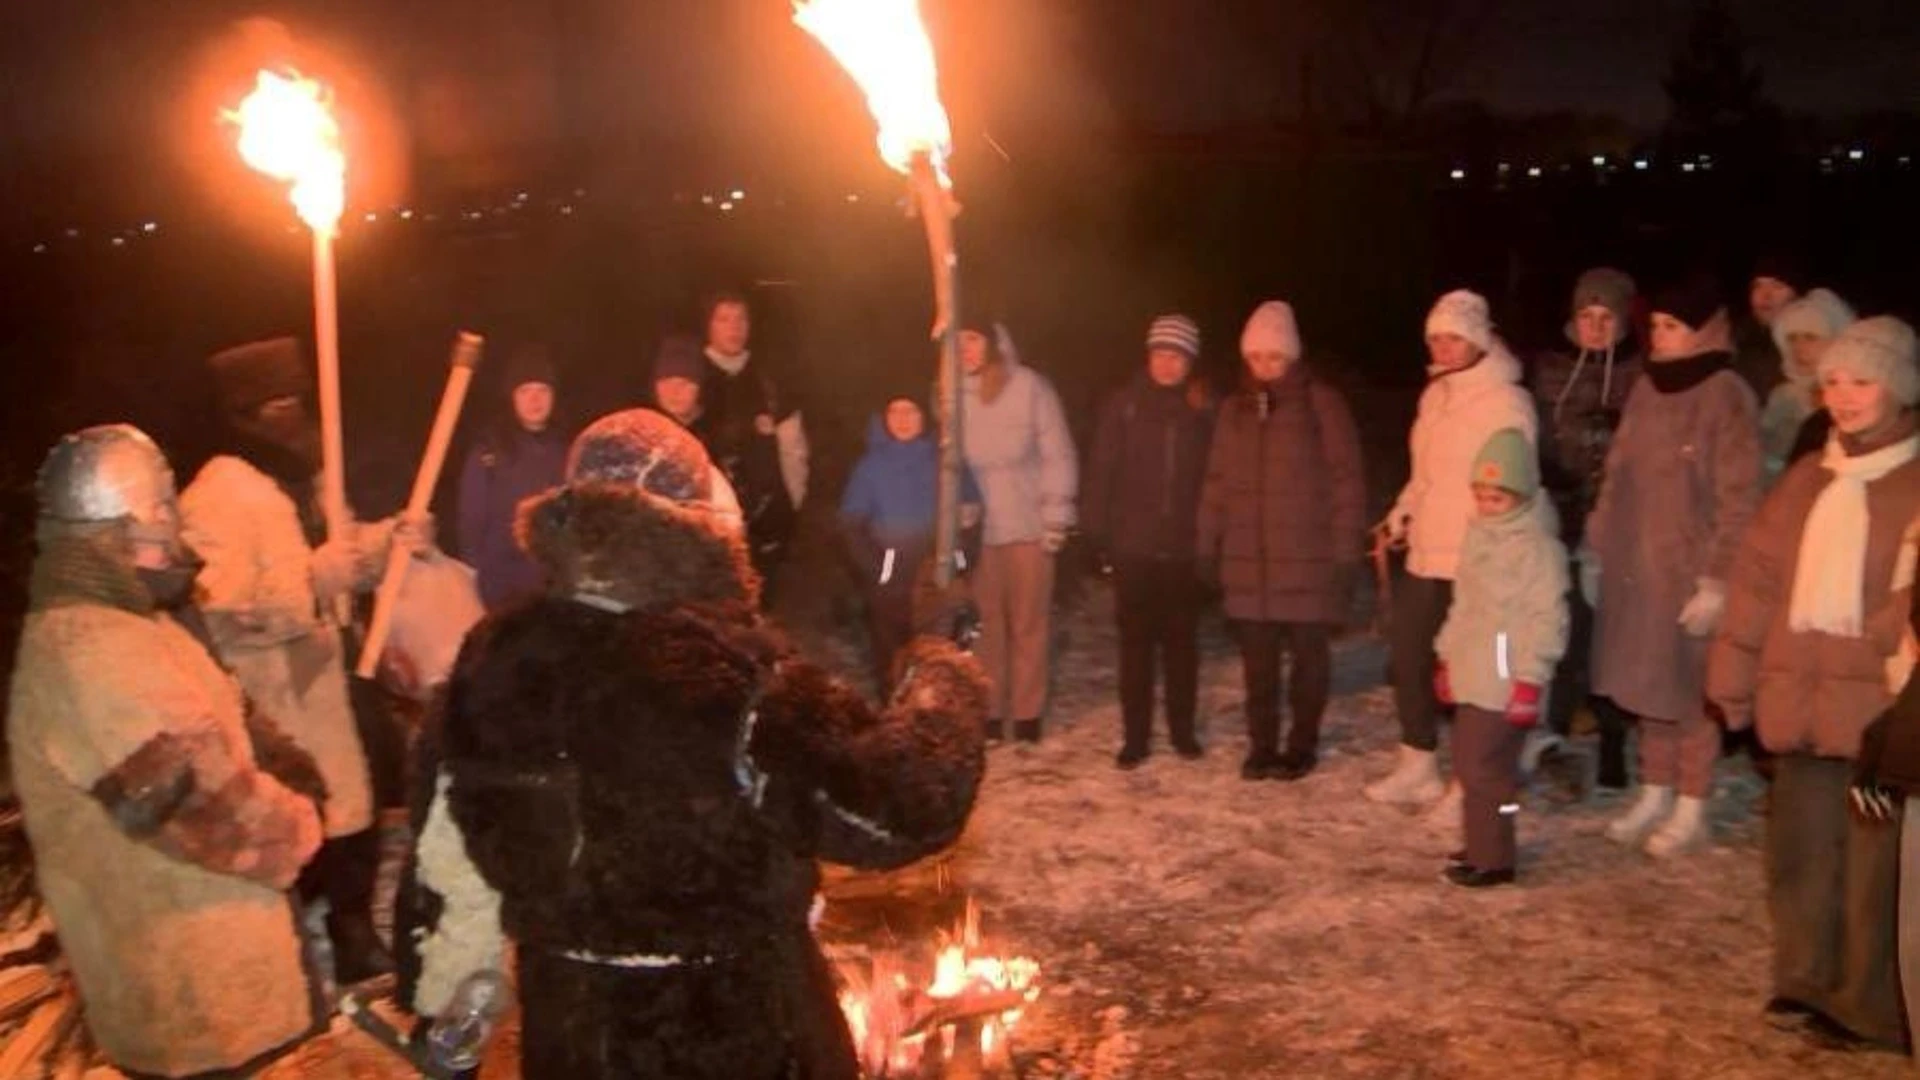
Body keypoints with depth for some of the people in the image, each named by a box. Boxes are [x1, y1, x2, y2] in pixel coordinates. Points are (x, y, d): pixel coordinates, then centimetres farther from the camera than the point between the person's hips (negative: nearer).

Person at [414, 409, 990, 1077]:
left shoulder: (494, 659, -7)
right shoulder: (726, 675, -27)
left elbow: (448, 861, 4)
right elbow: (895, 808, -24)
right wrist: (943, 686, -6)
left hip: (566, 1025, 5)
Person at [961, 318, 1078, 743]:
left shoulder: (1029, 386, -7)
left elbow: (1058, 454, -4)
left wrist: (1056, 518, -6)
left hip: (1028, 525, -2)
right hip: (975, 529, 2)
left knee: (1028, 623, 6)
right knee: (985, 624, 7)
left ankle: (1027, 712, 17)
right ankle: (989, 710, 18)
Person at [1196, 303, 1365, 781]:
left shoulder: (1321, 403, -4)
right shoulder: (1236, 407, 11)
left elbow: (1347, 481, -6)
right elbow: (1217, 481, 13)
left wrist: (1346, 552, -11)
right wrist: (1208, 545, 8)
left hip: (1307, 559, -4)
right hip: (1248, 558, 4)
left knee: (1308, 655, 5)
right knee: (1257, 660, 8)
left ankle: (1301, 745, 18)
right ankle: (1262, 745, 19)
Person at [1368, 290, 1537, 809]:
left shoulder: (1505, 401, -11)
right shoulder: (1434, 395, 14)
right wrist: (1399, 517, 12)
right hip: (1425, 555, 9)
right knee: (1408, 657, 15)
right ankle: (1417, 770, 29)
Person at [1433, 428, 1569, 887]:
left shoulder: (1537, 545, -14)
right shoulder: (1477, 536, 14)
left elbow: (1547, 619, -17)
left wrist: (1530, 680, -19)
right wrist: (1447, 657, 23)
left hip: (1505, 682, -9)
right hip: (1470, 677, 9)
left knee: (1485, 767, -7)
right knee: (1469, 764, 15)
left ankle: (1492, 858, 3)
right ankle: (1480, 845, 28)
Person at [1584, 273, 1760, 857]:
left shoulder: (1727, 398, -11)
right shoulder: (1648, 389, 9)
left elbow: (1738, 499, -13)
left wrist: (1717, 582, -16)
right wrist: (1596, 550, 12)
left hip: (1689, 572, -6)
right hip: (1635, 568, 6)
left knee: (1690, 691, 4)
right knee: (1647, 685, 13)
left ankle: (1691, 812, 17)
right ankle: (1654, 797, 26)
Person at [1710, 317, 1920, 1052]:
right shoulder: (1807, 479, 13)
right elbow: (1758, 579, 13)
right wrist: (1734, 678, 12)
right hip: (1802, 702, 6)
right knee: (1799, 851, 14)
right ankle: (1806, 984, 29)